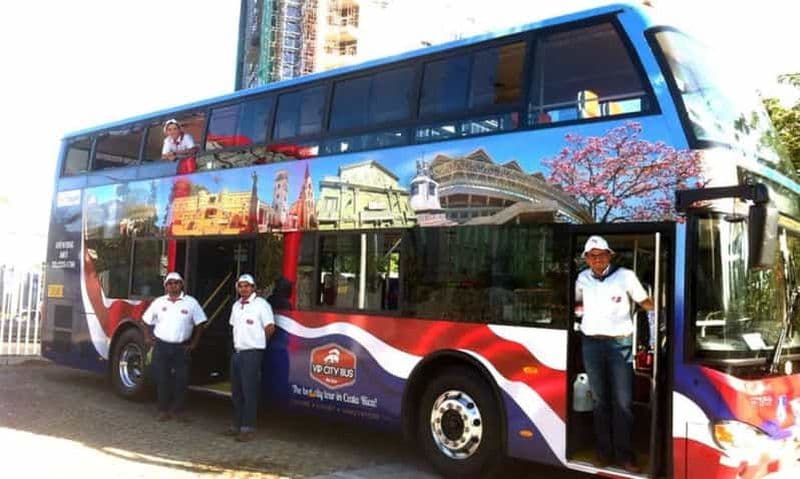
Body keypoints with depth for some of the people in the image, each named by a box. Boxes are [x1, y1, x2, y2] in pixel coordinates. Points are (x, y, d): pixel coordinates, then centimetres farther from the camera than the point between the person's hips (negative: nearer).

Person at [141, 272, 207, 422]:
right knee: (162, 379, 4)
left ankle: (178, 410, 10)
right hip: (161, 346, 1)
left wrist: (194, 343, -1)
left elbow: (199, 325, 4)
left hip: (182, 347, -1)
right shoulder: (158, 302, 6)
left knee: (181, 380, -1)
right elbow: (147, 321, 14)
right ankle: (163, 410, 15)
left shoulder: (191, 302, 1)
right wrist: (149, 338, 4)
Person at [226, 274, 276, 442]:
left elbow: (270, 328, -9)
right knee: (236, 391, 12)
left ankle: (248, 428, -2)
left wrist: (256, 340, 2)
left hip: (252, 353, -7)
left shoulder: (261, 304, -9)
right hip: (237, 352, 7)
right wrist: (239, 341, 13)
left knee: (249, 391, -7)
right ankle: (237, 424, 22)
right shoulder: (236, 305, 14)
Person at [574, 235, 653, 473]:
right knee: (600, 400, 10)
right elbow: (577, 304, 23)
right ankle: (604, 451, 19)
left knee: (622, 401, -1)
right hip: (592, 344, 3)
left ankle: (624, 454, 8)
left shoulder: (625, 275, -5)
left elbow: (645, 302, -1)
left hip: (620, 344, -3)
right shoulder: (582, 279, 7)